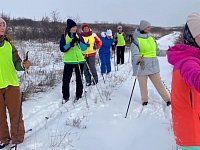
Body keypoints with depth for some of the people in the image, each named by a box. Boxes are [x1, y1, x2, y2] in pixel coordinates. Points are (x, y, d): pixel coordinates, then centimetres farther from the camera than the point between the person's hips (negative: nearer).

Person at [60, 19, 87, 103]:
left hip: (80, 60, 2)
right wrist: (70, 44, -19)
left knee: (79, 79, 8)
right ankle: (65, 96, 11)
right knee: (66, 80, -2)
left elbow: (84, 48, 1)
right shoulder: (64, 36, 2)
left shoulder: (79, 36, 7)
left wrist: (79, 41, -15)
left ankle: (78, 95, 21)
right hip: (69, 61, -2)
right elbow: (62, 48, -7)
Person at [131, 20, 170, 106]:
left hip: (153, 65, 4)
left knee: (158, 83, 3)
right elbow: (134, 53, -18)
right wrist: (138, 58, -39)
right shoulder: (136, 40, -6)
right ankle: (145, 101, 23)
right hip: (142, 66, -3)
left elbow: (157, 51, 21)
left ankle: (167, 99, 12)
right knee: (143, 84, 5)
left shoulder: (151, 39, 11)